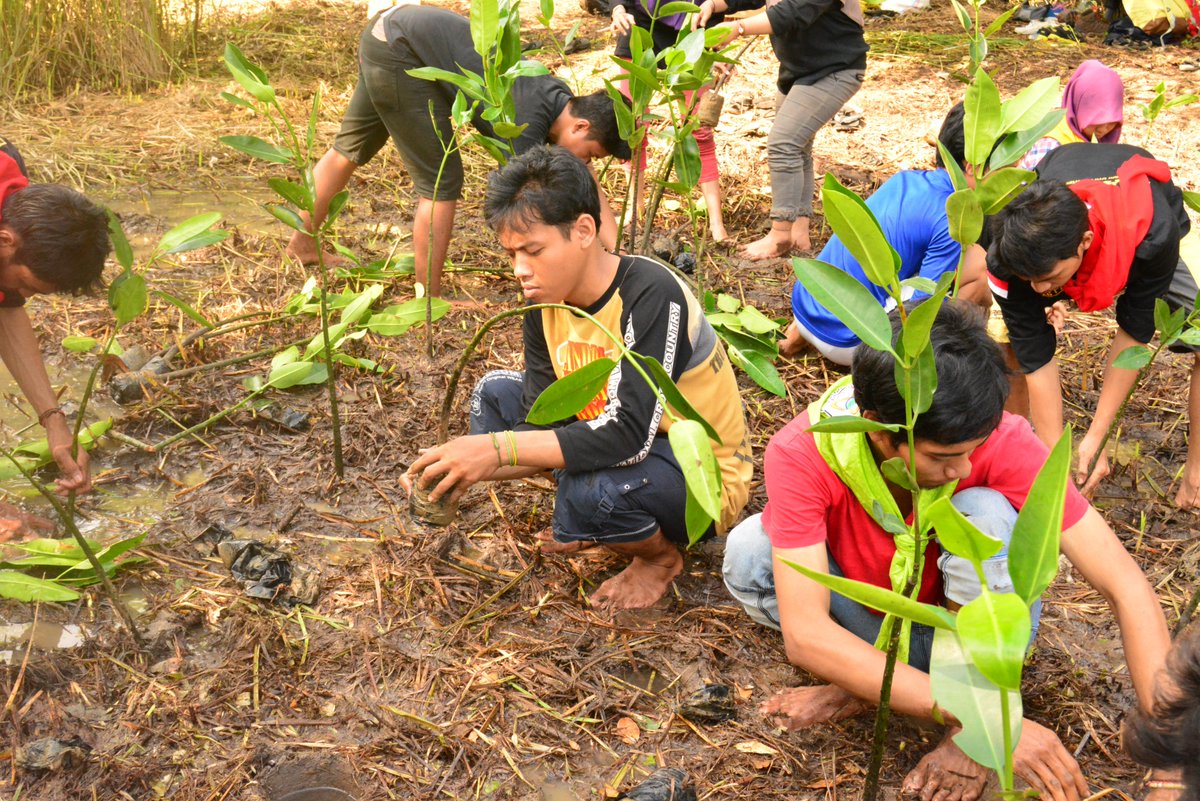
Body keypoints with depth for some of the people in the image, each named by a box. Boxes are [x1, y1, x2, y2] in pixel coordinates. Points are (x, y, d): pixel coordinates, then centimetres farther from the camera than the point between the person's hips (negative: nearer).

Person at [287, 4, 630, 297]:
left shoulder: (564, 102, -1)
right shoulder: (529, 122, -25)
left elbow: (592, 194, 4)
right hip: (397, 50, -9)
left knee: (351, 148, 23)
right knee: (441, 181, -7)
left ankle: (302, 245, 41)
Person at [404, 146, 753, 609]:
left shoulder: (650, 296, -29)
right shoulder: (546, 301, -6)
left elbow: (629, 435, -36)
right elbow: (542, 425, -7)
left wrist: (496, 447, -37)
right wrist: (461, 470, -23)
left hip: (704, 479, -8)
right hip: (627, 445, 8)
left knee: (590, 488, -37)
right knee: (496, 393, 2)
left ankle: (661, 555, 0)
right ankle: (611, 529, 5)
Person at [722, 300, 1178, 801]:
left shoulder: (1002, 441, -29)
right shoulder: (800, 456, -31)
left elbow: (1126, 586, -28)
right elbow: (804, 636, -38)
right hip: (872, 633, 0)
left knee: (985, 513, -31)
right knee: (748, 552, -26)